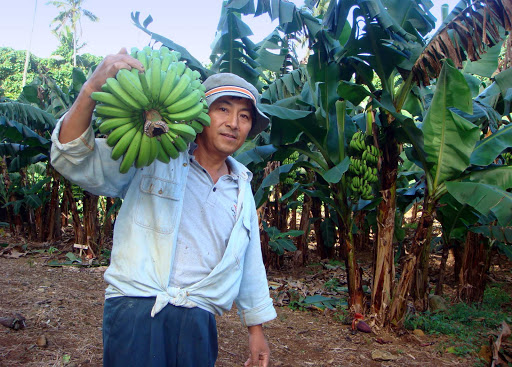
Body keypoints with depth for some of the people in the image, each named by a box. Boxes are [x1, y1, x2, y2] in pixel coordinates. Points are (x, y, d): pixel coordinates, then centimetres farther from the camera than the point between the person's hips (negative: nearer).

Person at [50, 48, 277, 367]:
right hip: (136, 310, -4)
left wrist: (257, 329, 21)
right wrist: (91, 90, -25)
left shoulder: (242, 188, 15)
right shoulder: (150, 158, -2)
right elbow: (73, 161, -11)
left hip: (198, 322, 5)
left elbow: (250, 263, 20)